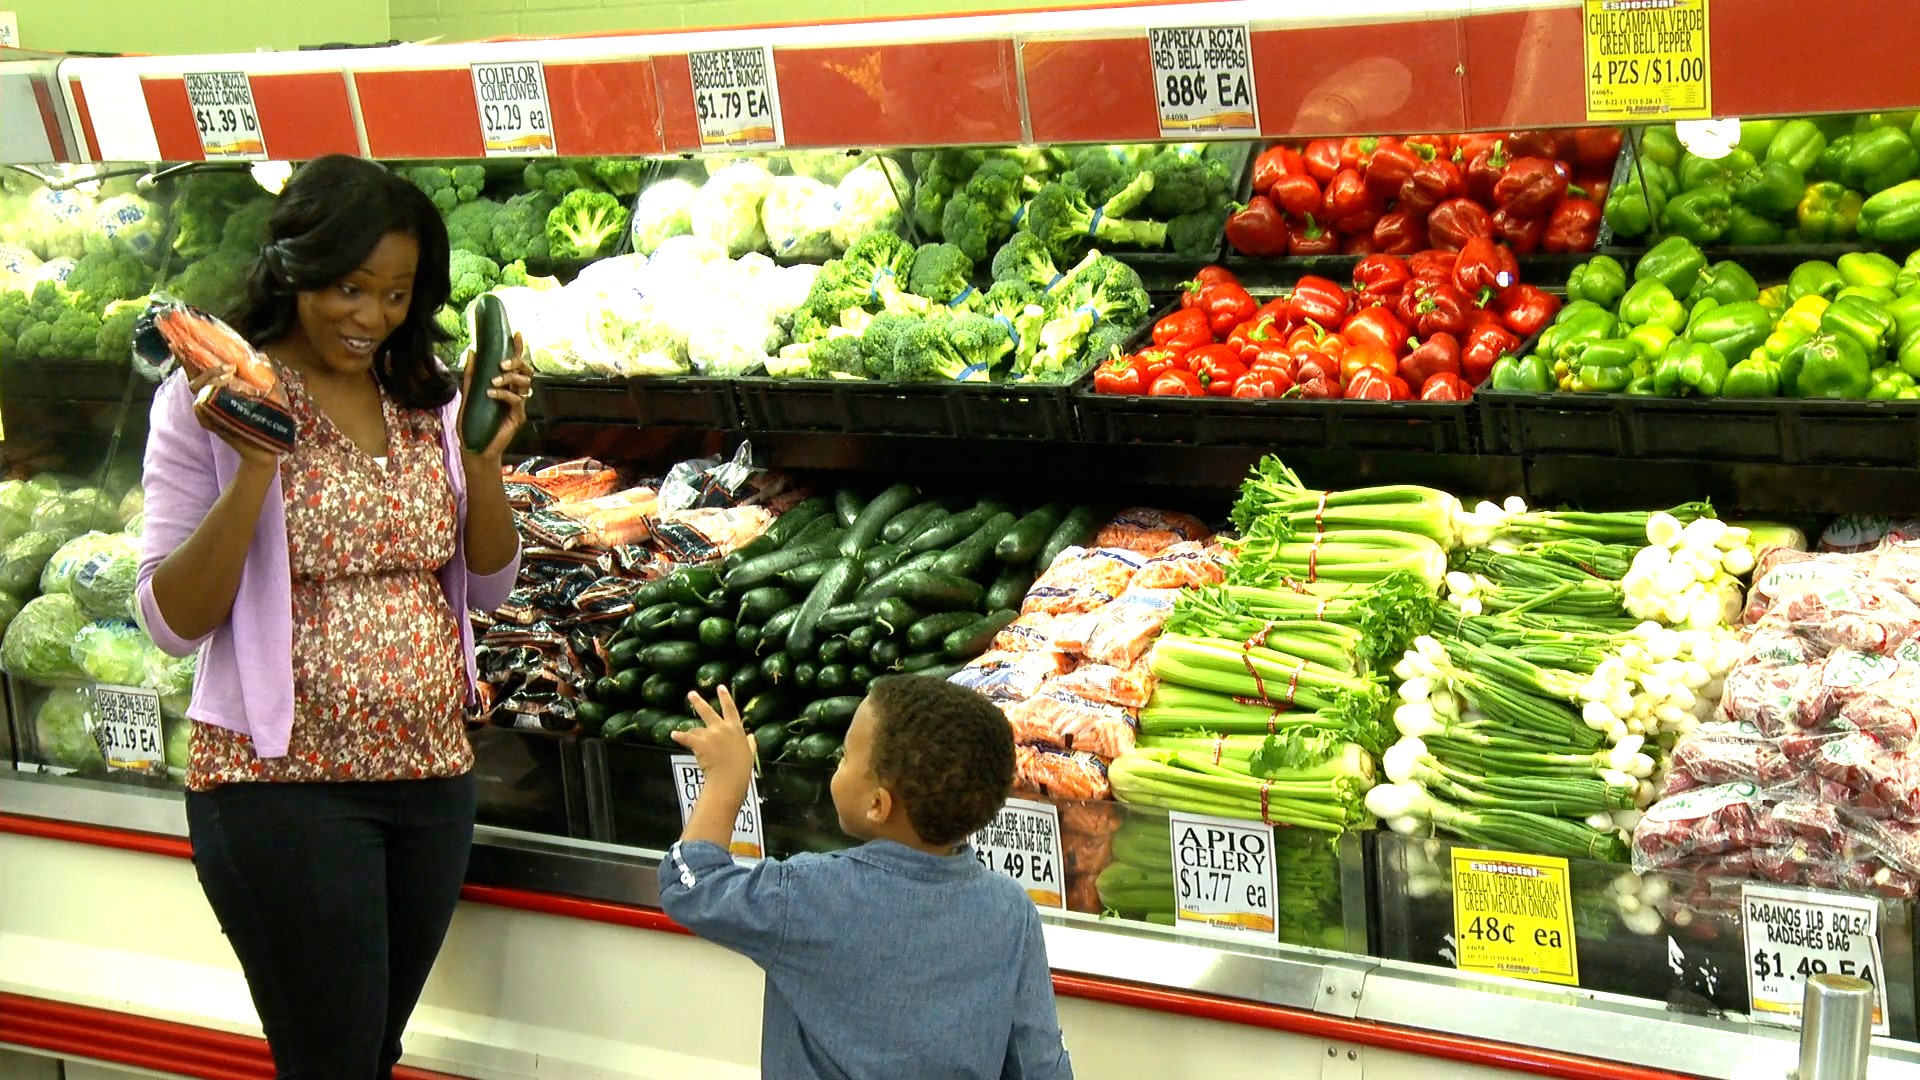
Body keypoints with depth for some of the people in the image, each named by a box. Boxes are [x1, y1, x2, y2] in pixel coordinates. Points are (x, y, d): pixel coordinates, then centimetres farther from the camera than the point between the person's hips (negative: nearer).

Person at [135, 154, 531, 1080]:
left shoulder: (429, 395, 6)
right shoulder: (211, 401, -8)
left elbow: (488, 584, 8)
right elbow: (172, 623, -12)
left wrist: (485, 454, -8)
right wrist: (255, 470, -24)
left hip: (433, 774, 5)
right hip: (283, 785, -5)